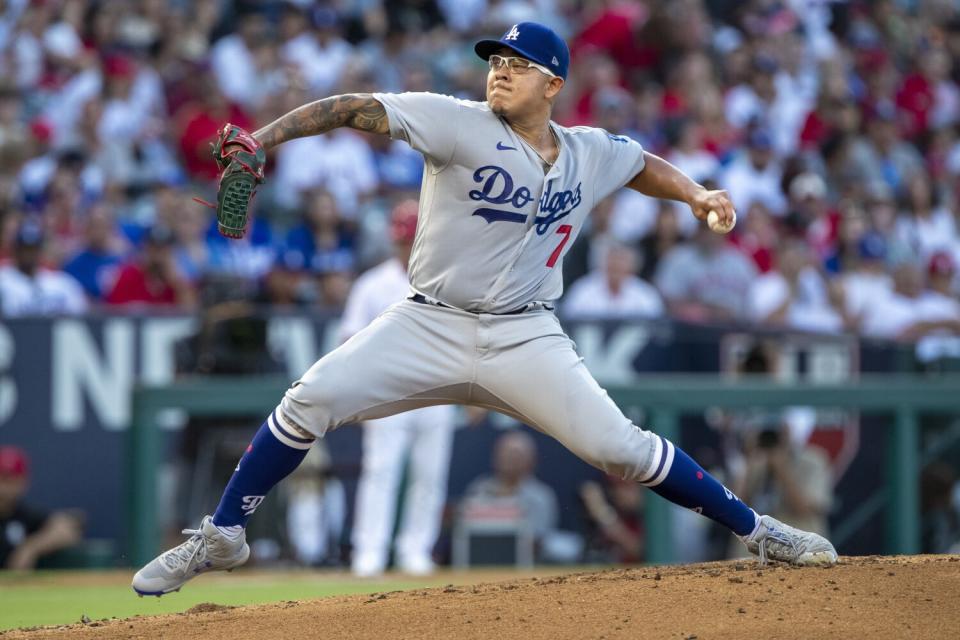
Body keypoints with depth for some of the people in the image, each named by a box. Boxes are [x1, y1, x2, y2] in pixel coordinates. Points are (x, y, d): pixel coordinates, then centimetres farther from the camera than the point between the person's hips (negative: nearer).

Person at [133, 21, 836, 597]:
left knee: (618, 445, -11)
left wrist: (695, 193, 7)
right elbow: (355, 108, -15)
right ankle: (221, 537, -1)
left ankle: (756, 530, 6)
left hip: (525, 339, 1)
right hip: (430, 325, -1)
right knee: (311, 399, -16)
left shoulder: (591, 153, 4)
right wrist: (263, 138, -27)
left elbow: (644, 166, 27)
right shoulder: (461, 125, -8)